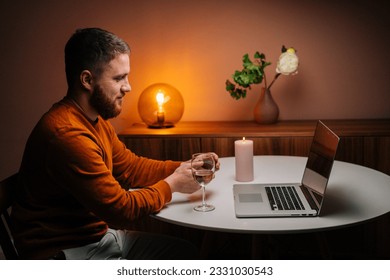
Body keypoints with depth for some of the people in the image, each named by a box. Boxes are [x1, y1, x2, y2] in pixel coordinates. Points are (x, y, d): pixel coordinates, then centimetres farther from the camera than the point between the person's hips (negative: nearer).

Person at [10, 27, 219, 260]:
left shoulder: (96, 120, 5)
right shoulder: (67, 134, -28)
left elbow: (130, 168, 12)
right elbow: (122, 209, -24)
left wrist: (184, 168, 0)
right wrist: (171, 184, -10)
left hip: (97, 235, 10)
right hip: (65, 251, -10)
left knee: (187, 253, 11)